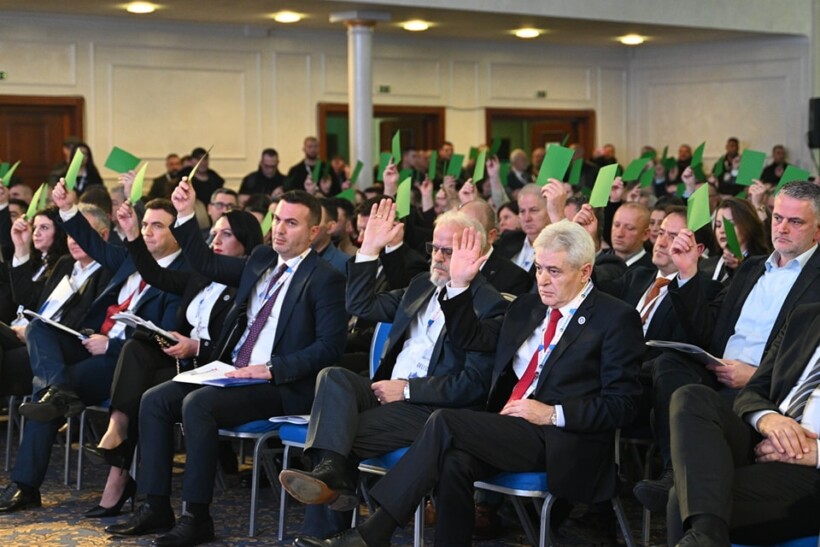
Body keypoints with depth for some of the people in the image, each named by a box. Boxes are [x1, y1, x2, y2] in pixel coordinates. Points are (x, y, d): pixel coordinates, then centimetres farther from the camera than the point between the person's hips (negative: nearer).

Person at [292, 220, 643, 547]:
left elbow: (620, 406, -6)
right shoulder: (526, 307, 21)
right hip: (508, 431, 6)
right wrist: (459, 284, 16)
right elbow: (470, 339, 30)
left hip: (561, 443, -6)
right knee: (454, 462, -29)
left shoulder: (617, 319, 0)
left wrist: (554, 413, -16)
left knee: (445, 422, -24)